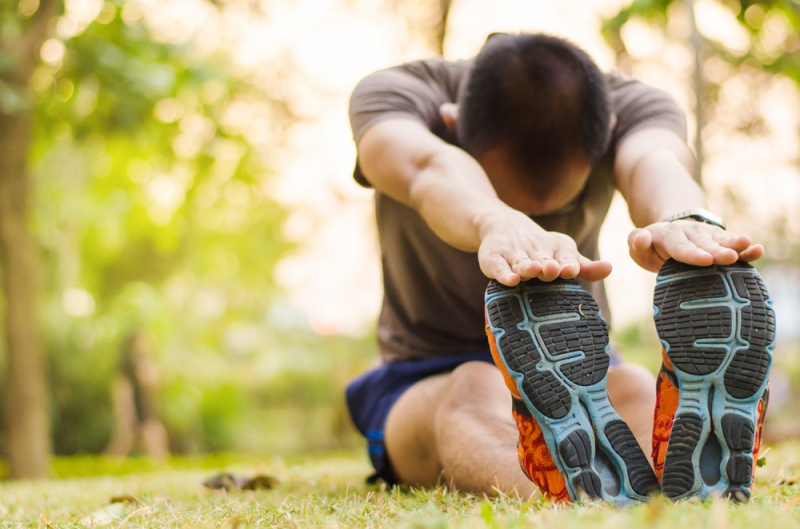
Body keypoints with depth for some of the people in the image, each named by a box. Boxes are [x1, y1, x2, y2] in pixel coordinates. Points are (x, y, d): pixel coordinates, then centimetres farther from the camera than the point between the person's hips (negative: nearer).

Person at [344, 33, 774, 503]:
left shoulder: (632, 106, -14)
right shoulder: (395, 97, -19)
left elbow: (654, 164, -38)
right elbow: (430, 169, -43)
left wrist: (685, 219, -63)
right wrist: (500, 226, -67)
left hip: (577, 368, 2)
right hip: (424, 385, -1)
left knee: (636, 390, -32)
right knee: (473, 393, -36)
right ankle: (590, 488, -65)